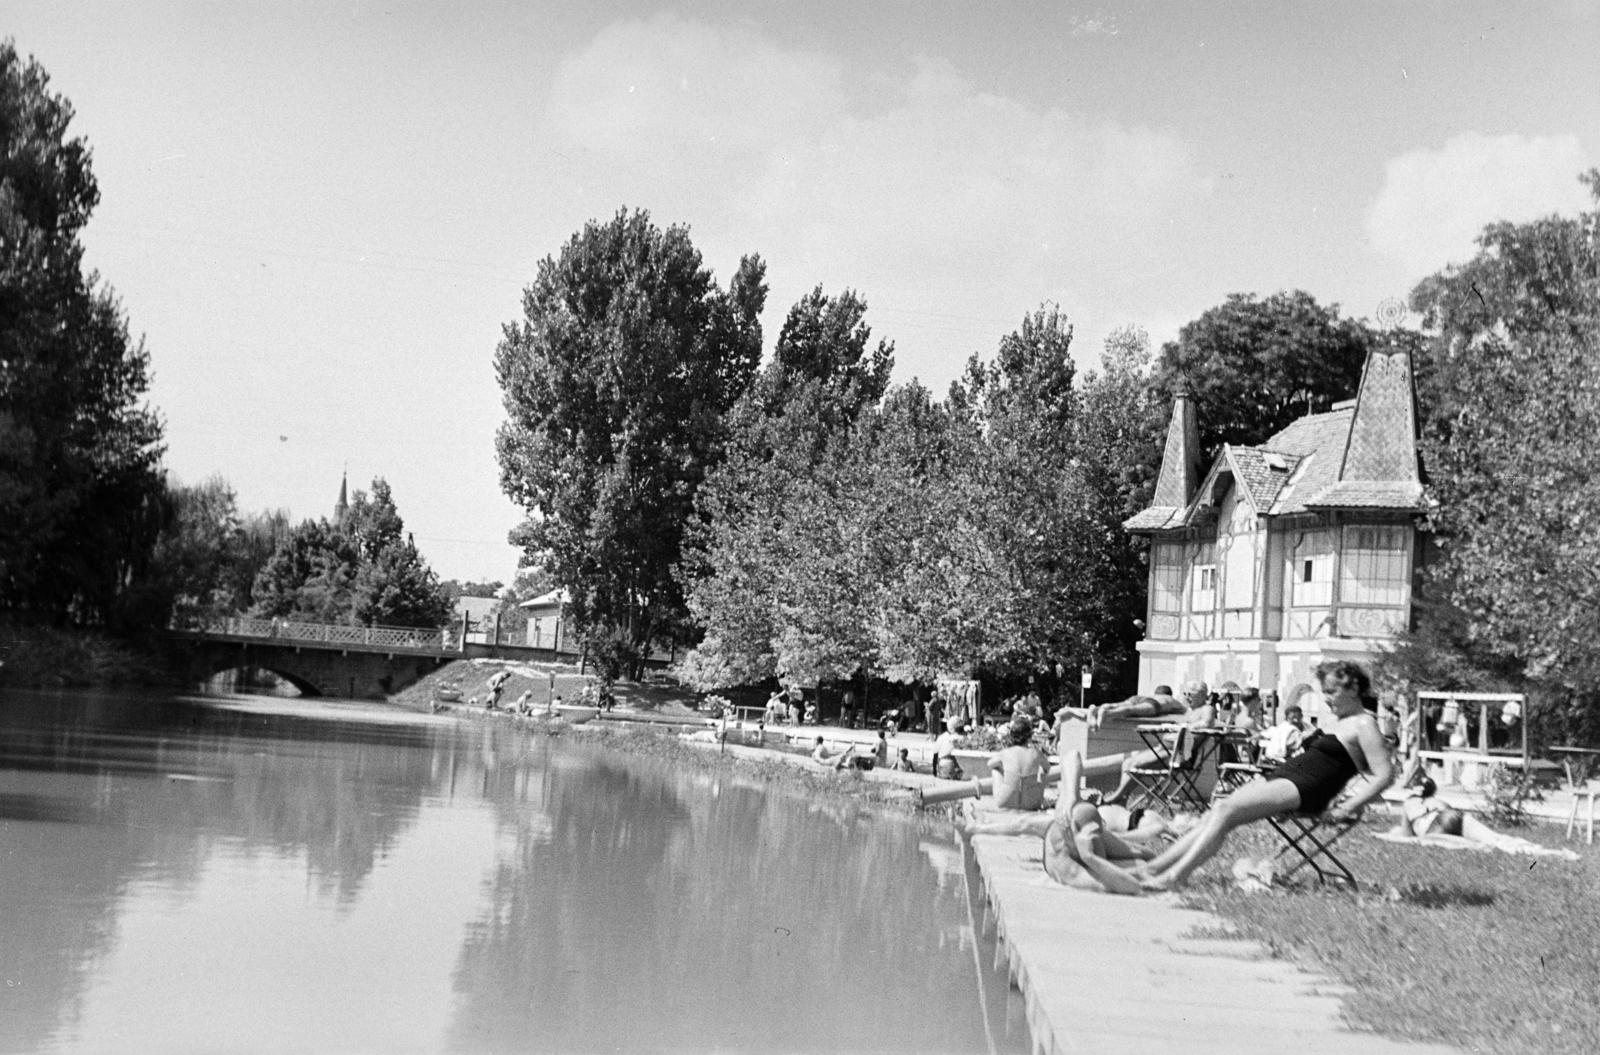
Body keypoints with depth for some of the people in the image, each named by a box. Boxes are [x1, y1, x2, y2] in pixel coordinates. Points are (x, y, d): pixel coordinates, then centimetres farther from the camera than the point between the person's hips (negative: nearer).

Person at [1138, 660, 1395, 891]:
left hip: (1303, 790, -9)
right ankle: (1152, 868, -11)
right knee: (1214, 818, -5)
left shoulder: (1363, 725, -5)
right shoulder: (1340, 720, 23)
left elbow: (1385, 775, -13)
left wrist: (1347, 809, -16)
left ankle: (1174, 877, -29)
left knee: (1225, 810, -23)